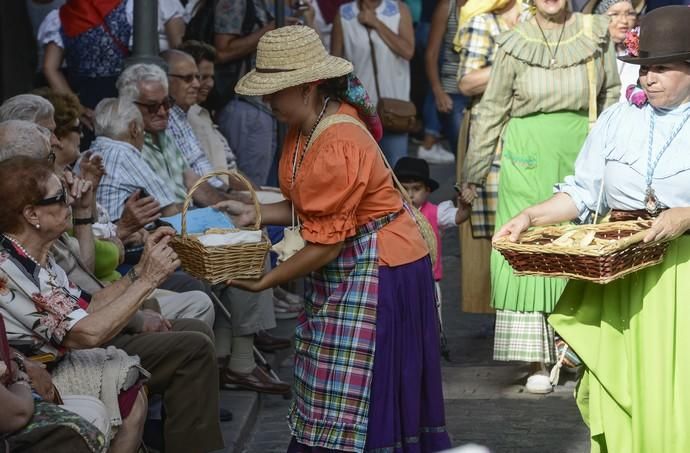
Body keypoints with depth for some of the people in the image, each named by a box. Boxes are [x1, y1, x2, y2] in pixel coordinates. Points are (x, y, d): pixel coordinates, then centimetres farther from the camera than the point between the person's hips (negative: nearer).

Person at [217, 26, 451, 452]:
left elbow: (326, 242, -22)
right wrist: (253, 213, 0)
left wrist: (263, 282, -14)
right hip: (345, 274, 10)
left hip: (376, 271, -10)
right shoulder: (307, 128, 4)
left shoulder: (337, 146, -26)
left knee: (352, 401, -3)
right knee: (329, 395, 12)